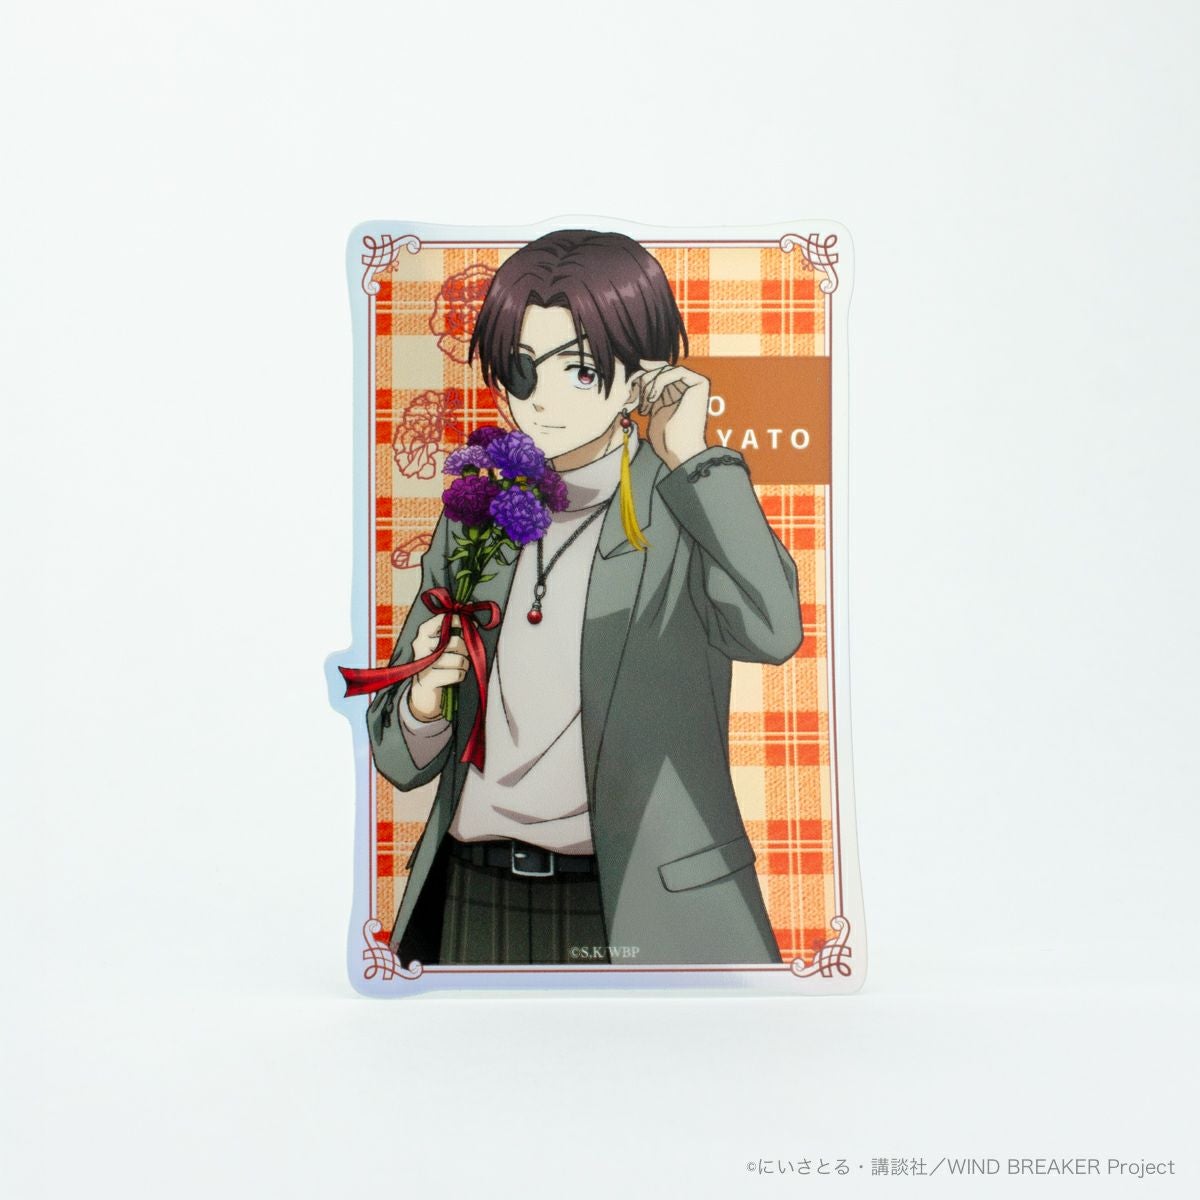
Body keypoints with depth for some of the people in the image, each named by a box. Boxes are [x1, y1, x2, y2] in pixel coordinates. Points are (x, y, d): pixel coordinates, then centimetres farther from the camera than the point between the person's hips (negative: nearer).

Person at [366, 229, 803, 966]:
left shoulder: (694, 508, -5)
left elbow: (772, 631, -28)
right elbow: (405, 759, 6)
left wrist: (690, 456, -21)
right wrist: (425, 695, -14)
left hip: (639, 911, -3)